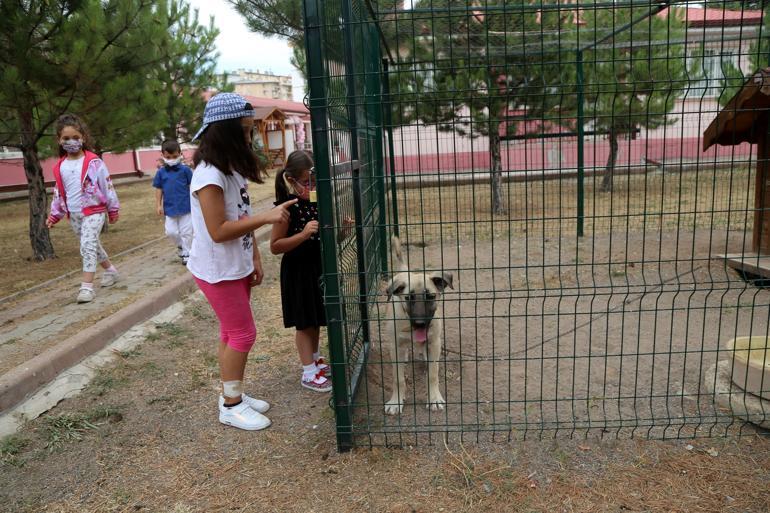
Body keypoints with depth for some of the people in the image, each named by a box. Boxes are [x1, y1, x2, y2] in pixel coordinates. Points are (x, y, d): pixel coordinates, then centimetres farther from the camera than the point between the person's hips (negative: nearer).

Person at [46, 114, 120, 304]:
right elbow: (58, 192, 14)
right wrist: (54, 214, 13)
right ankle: (110, 270, 36)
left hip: (93, 211, -6)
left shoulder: (94, 162, -10)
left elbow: (107, 186, -5)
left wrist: (113, 209, -1)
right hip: (73, 215, 6)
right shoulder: (59, 167, 5)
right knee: (92, 245, 16)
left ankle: (87, 286, -12)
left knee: (88, 246, -14)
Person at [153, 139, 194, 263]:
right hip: (169, 208, 2)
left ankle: (186, 253, 18)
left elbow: (192, 186, -1)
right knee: (171, 232, 5)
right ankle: (180, 245, 32)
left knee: (186, 232, 4)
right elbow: (158, 189, 6)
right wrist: (158, 205, 3)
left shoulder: (185, 169, -6)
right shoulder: (161, 172, 1)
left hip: (185, 206, -2)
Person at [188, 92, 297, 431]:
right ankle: (231, 406, 15)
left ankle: (233, 396, 29)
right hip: (217, 270, -9)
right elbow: (218, 231, -25)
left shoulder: (233, 168, 8)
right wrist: (266, 218, -25)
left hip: (238, 266, 9)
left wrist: (254, 257, 8)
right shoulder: (209, 174, -22)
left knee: (232, 333, 15)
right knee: (242, 333, -1)